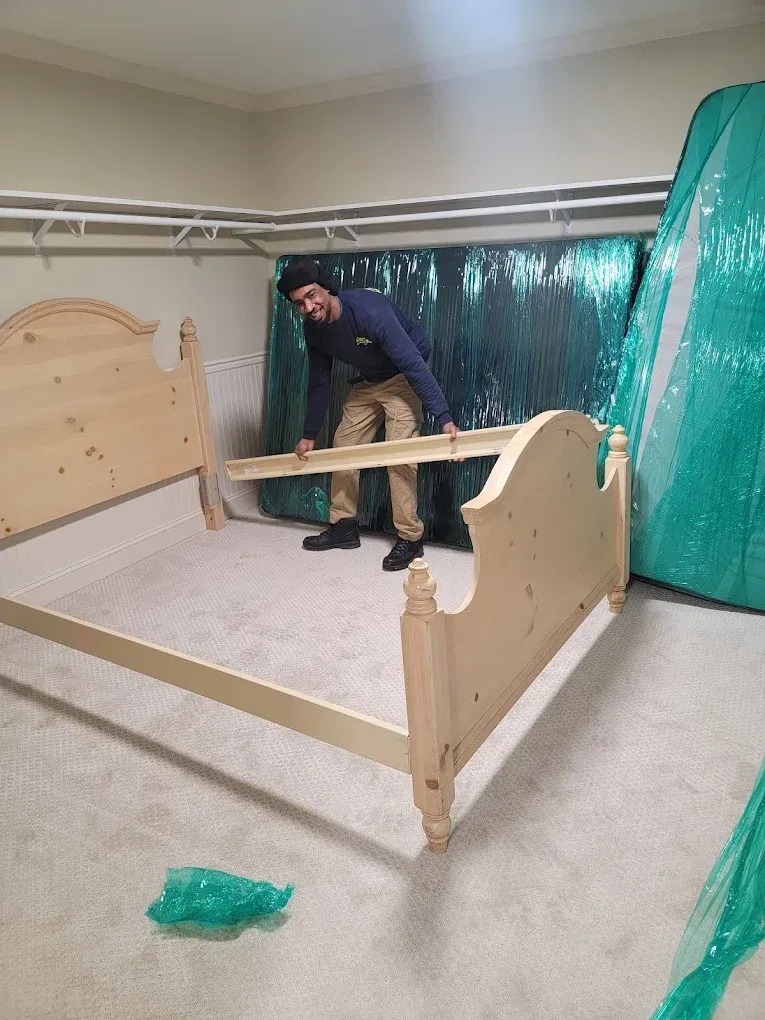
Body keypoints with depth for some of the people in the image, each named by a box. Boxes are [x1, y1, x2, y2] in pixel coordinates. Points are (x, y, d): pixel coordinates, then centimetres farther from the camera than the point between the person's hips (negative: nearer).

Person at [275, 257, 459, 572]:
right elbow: (319, 384, 2)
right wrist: (309, 434, 6)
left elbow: (413, 363, -35)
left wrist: (444, 417, -40)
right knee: (343, 446, 6)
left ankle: (410, 538, -6)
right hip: (367, 381, 7)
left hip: (403, 377, -7)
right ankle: (343, 527, 18)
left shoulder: (369, 310, -33)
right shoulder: (313, 329, -11)